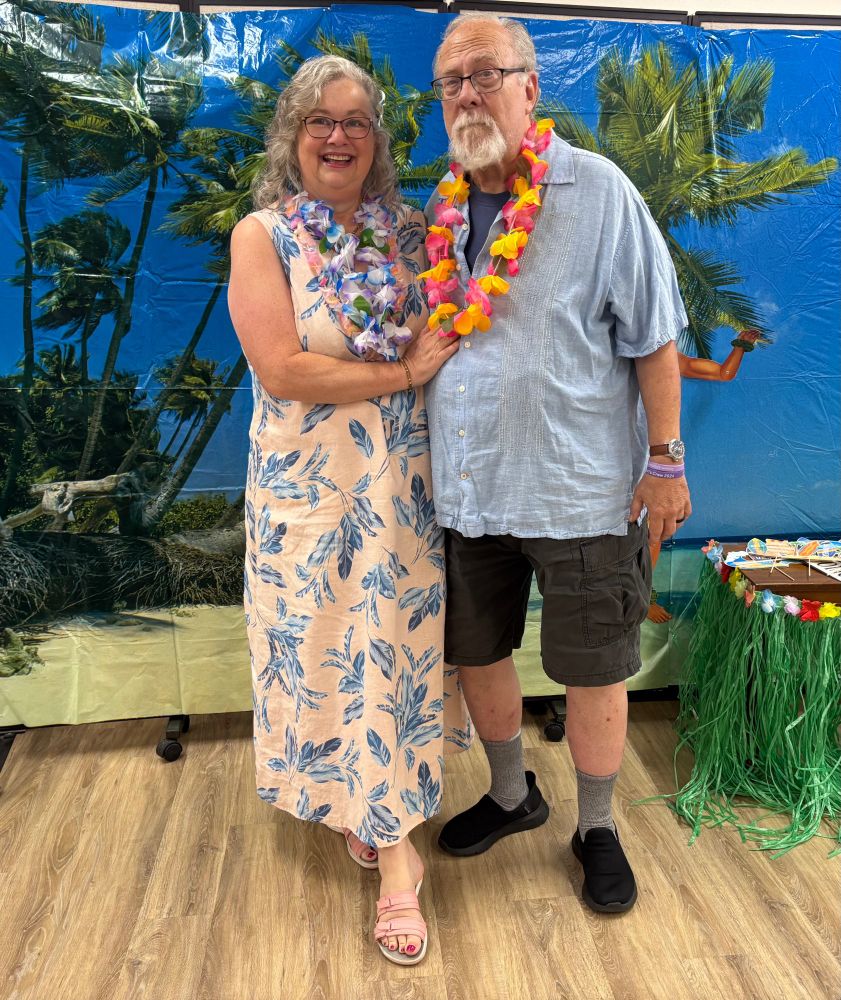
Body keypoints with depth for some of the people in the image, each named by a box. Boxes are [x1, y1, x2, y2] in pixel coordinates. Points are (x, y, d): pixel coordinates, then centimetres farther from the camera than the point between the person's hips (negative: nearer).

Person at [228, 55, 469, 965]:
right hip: (309, 490, -2)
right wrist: (404, 370, -14)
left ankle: (385, 827, 24)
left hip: (401, 486, 3)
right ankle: (373, 821, 33)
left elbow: (451, 339, 14)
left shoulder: (407, 231, 7)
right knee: (325, 649, 9)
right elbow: (282, 369, -16)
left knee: (395, 644, 6)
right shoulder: (263, 235, -4)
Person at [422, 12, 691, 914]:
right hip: (468, 491, 5)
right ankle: (511, 795, 43)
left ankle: (596, 829, 33)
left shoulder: (597, 191, -7)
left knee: (594, 669, 8)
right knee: (476, 651, 17)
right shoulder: (440, 213, 8)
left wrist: (666, 458, -9)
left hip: (581, 490, -5)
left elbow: (652, 337, -7)